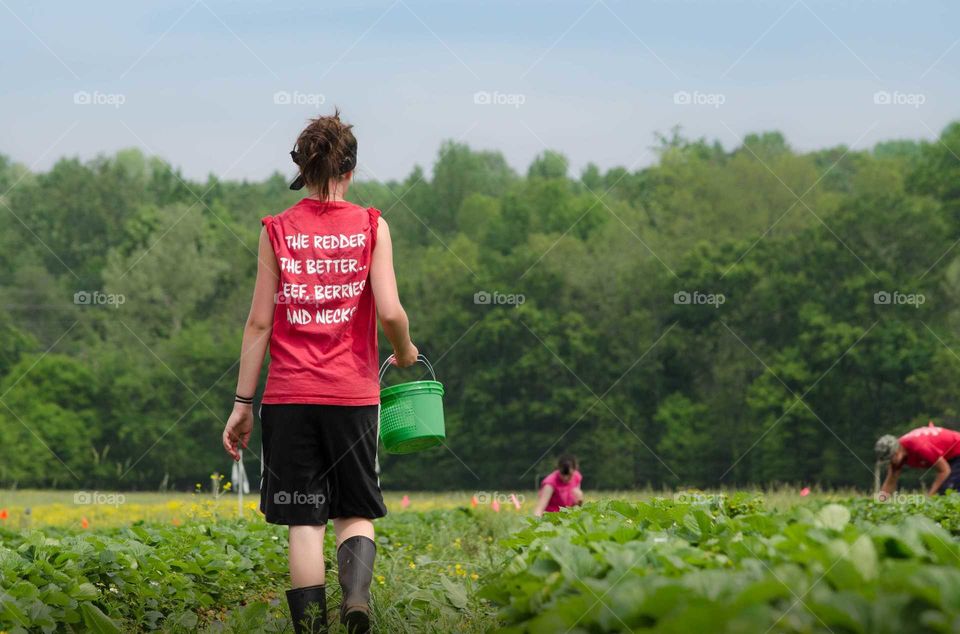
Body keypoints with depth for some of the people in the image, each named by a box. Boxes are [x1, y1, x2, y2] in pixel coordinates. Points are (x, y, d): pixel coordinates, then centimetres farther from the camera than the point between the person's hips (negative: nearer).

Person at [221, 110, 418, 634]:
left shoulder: (277, 230, 2)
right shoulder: (371, 227, 0)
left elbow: (259, 324, 1)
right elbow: (390, 313, -8)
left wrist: (242, 404, 5)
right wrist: (405, 352, 14)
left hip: (289, 394, 0)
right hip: (353, 393, 0)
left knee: (304, 520, 4)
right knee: (356, 511, 11)